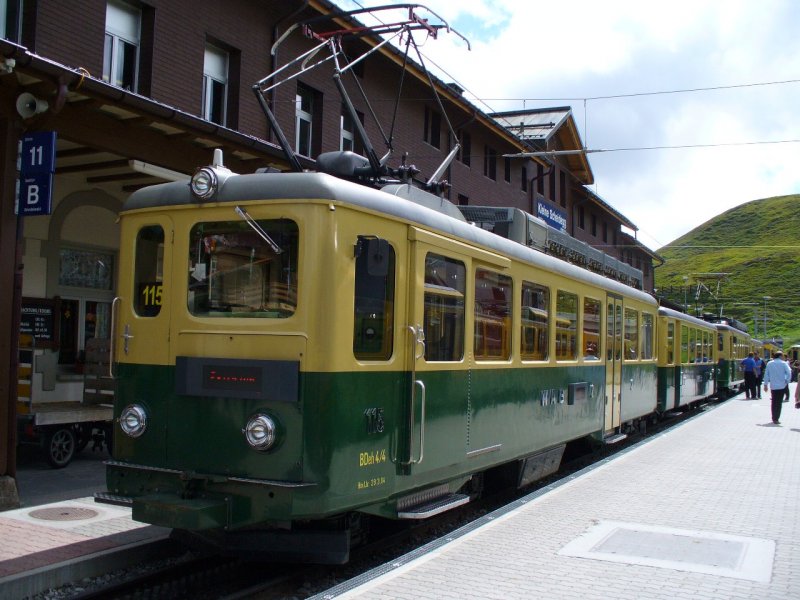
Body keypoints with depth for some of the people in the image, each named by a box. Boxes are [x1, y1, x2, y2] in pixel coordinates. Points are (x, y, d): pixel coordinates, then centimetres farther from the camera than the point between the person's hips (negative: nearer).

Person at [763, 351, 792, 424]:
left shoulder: (769, 364, 5)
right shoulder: (783, 364, -5)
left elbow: (766, 374, 6)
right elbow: (789, 373, -15)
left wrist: (765, 384, 11)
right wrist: (787, 381, -2)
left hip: (773, 386, 3)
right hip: (781, 386, -3)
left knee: (774, 402, 15)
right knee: (779, 403, 0)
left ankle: (774, 418, 19)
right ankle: (776, 419, -3)